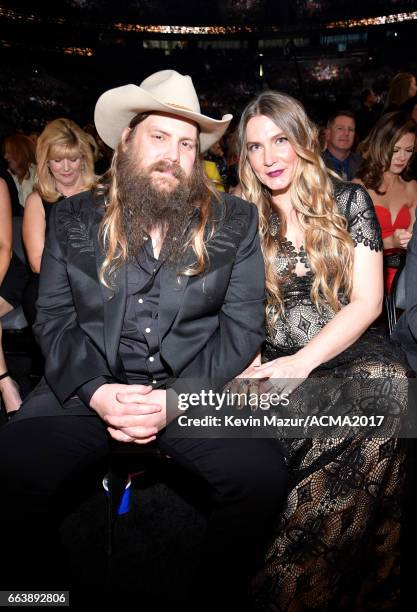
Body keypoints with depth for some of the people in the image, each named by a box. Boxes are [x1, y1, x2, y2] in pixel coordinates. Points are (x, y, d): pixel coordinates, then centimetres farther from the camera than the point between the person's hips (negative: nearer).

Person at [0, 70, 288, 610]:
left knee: (263, 474, -23)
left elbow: (244, 324, 0)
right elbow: (53, 318, 5)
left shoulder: (234, 221, 6)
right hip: (86, 388, 1)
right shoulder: (72, 219, 9)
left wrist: (179, 398, -13)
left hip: (197, 389, 0)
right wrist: (96, 392, -12)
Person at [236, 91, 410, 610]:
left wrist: (301, 362, -15)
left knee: (385, 383, -35)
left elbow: (366, 301, -2)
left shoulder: (349, 202, 6)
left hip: (350, 352, 0)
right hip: (276, 357, 1)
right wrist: (248, 361, -14)